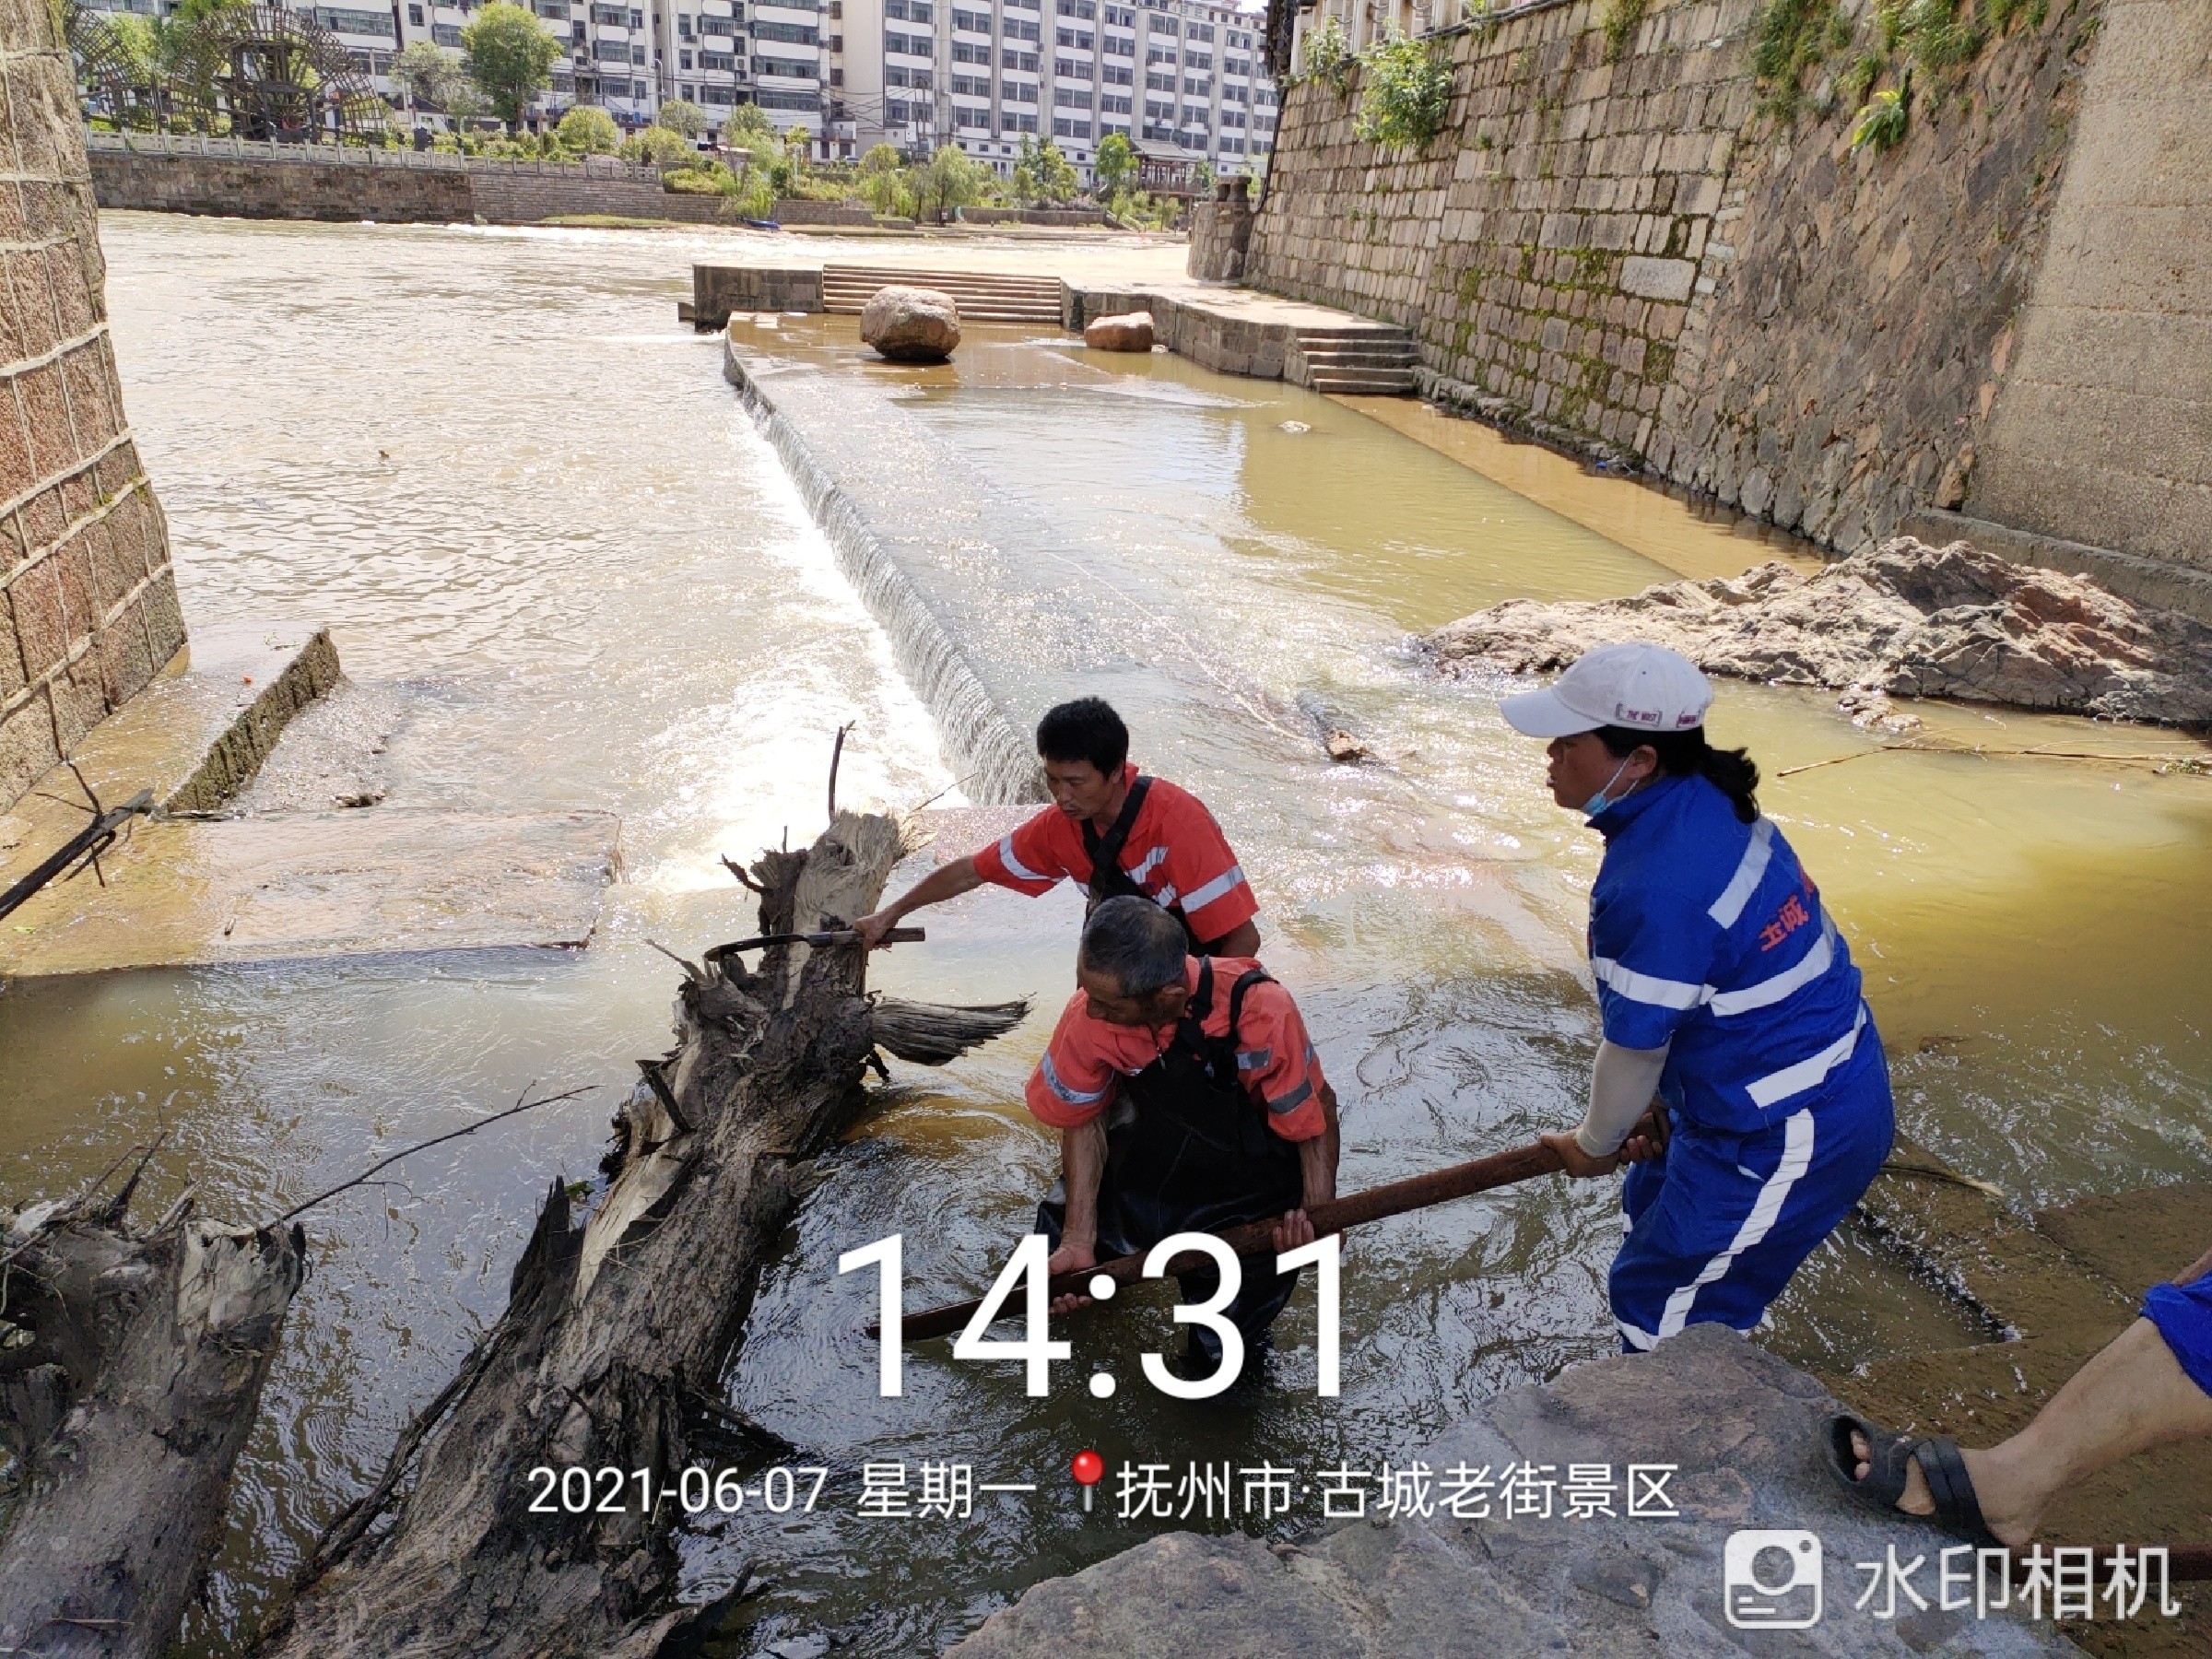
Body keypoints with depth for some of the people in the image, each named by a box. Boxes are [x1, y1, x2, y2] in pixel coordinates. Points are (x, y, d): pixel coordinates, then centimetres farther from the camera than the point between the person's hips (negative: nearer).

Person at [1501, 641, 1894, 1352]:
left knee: (1661, 1302, 7)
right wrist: (1668, 1110, 12)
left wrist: (1594, 1144, 1)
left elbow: (1634, 1051, -18)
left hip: (1783, 1135, -10)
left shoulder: (1655, 887, -32)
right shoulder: (1704, 805, -3)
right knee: (1654, 1207, 30)